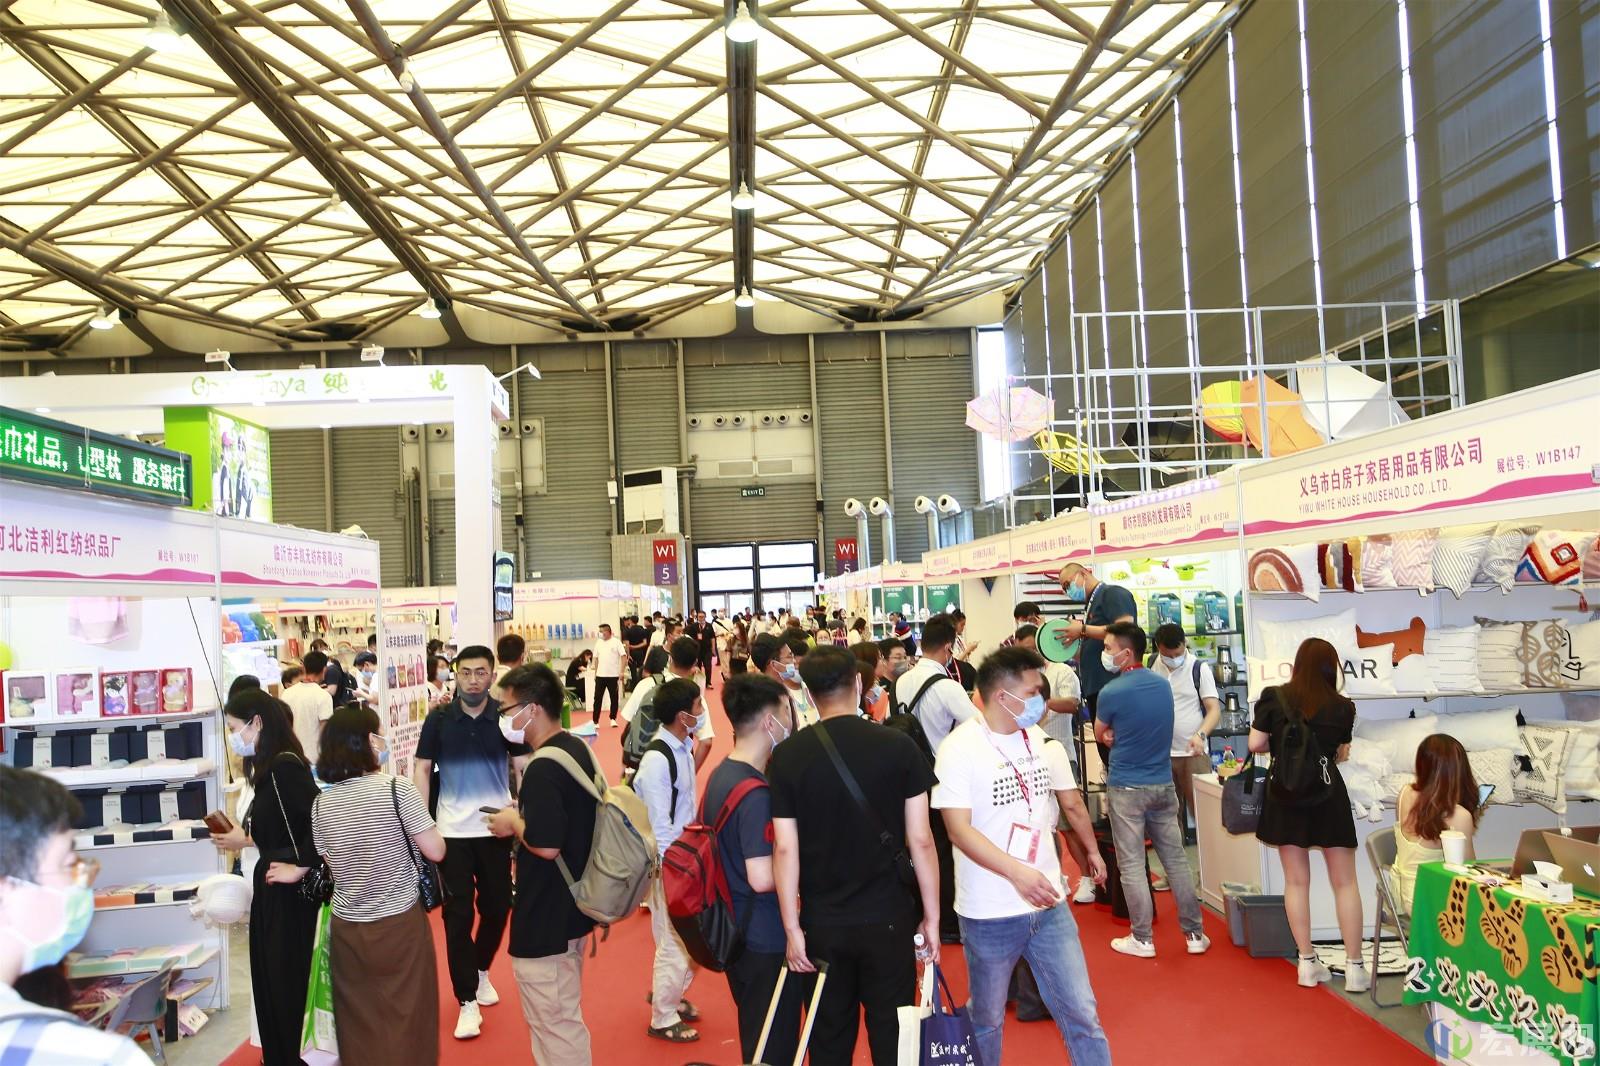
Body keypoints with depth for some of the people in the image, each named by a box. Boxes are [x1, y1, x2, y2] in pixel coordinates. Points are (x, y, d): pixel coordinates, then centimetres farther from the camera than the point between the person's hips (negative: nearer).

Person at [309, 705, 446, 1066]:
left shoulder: (321, 804, -1)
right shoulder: (398, 789, -14)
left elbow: (332, 867, 9)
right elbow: (435, 851, -12)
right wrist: (418, 819, 5)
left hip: (347, 929, 4)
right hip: (401, 924, -4)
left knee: (360, 1026, 16)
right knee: (406, 1021, 10)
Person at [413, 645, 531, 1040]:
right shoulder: (438, 719, -3)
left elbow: (524, 768, -1)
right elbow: (423, 770, 2)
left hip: (497, 829, 1)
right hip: (452, 831, -1)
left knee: (497, 906, 13)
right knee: (457, 913, 2)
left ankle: (481, 970, 39)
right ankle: (467, 1000, 12)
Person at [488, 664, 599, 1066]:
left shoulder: (543, 767, -24)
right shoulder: (580, 749, 5)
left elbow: (546, 845, -29)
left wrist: (513, 823, -12)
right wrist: (526, 812, 10)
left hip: (545, 916, -10)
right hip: (573, 904, 10)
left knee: (553, 1022, 3)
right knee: (565, 1014, 23)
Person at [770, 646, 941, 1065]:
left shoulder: (787, 756, -6)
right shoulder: (898, 746, -8)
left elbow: (785, 848, -7)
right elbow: (920, 840, -7)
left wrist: (792, 928, 1)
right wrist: (932, 917, 3)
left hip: (822, 921, 1)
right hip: (888, 917, -1)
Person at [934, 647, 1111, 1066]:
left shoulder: (1041, 740, 4)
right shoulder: (960, 748, -14)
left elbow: (1072, 803, 21)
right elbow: (958, 829, -20)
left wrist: (1092, 850, 32)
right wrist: (1017, 871, -31)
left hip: (1049, 905, 4)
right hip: (990, 915, -4)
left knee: (1082, 1014, 6)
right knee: (987, 1020, 14)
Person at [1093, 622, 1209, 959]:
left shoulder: (1111, 693, -15)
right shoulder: (1163, 685, 4)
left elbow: (1100, 735, 2)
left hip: (1126, 788, -5)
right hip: (1163, 784, 6)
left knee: (1132, 865, 3)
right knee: (1176, 858, 11)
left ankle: (1142, 939, 8)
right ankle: (1194, 934, 16)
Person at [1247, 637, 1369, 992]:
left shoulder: (1273, 697, -5)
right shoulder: (1342, 707, -2)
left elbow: (1256, 744, -3)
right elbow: (1342, 753, 10)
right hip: (1328, 793, 0)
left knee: (1296, 880, 10)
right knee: (1345, 881, 9)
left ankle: (1308, 963, 15)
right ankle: (1354, 967, 10)